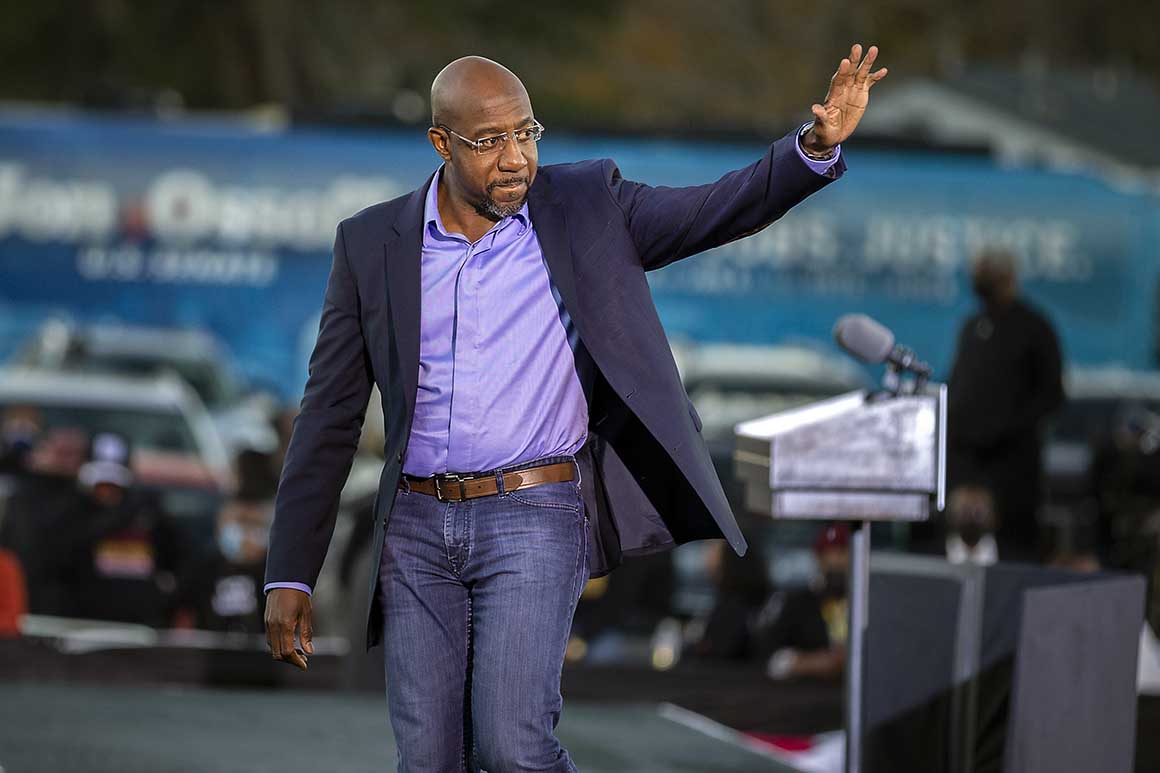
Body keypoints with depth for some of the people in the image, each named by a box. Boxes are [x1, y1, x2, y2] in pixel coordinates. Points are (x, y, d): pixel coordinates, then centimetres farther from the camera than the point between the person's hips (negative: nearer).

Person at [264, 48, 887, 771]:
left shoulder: (585, 207, 3)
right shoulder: (373, 243, 4)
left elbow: (723, 209, -3)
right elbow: (330, 417, 6)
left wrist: (818, 144, -24)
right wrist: (289, 574, 2)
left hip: (535, 522, -2)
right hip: (416, 527, 2)